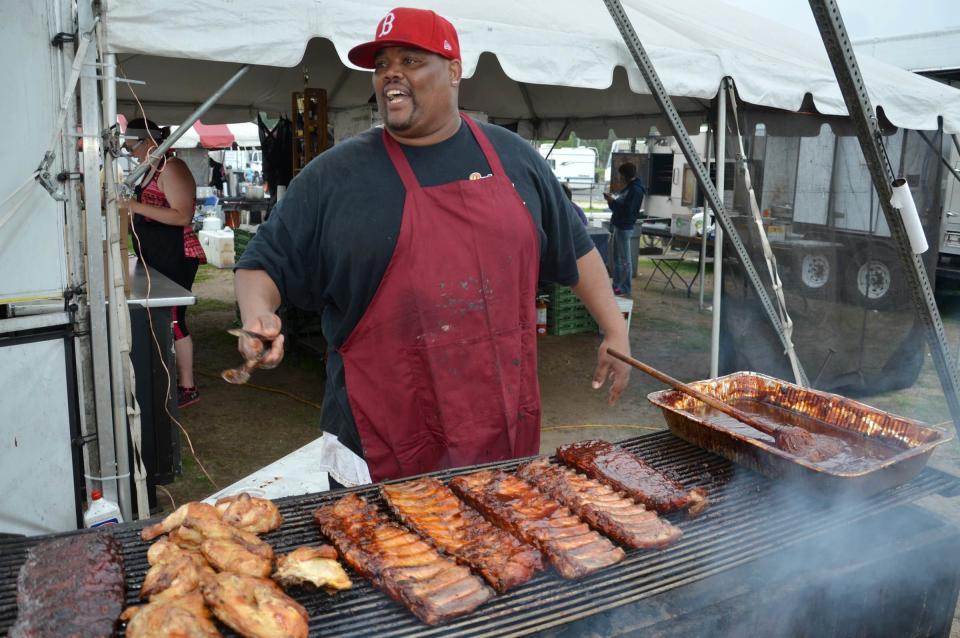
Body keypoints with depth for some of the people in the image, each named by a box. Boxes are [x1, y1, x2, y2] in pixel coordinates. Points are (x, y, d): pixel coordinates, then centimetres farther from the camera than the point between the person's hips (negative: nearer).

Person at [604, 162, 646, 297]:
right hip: (619, 225, 10)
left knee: (625, 260, -5)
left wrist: (612, 201, -17)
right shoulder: (629, 187, 15)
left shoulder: (636, 190, -15)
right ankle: (617, 285, 23)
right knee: (617, 258, 15)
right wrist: (612, 200, 4)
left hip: (625, 228, -10)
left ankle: (626, 289, 0)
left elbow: (627, 209, -22)